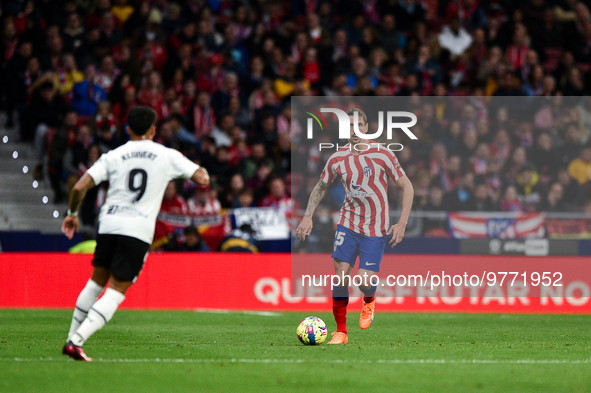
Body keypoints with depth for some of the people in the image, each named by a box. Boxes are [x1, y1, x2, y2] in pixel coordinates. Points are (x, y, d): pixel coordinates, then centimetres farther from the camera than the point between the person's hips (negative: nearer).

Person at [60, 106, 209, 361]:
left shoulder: (113, 156, 7)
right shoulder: (167, 156, 6)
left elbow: (79, 188, 1)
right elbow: (202, 179, 9)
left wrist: (72, 214, 18)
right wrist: (201, 172, 33)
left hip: (109, 225, 3)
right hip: (138, 231, -3)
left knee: (96, 283, 20)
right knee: (116, 292, -3)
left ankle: (72, 338, 22)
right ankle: (76, 342, -17)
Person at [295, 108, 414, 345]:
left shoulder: (382, 155, -9)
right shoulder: (337, 159, 0)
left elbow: (407, 187, -3)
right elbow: (320, 187, 18)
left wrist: (402, 223, -11)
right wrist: (308, 217, 7)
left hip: (376, 229, -3)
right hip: (348, 225, 3)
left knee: (364, 281, -12)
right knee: (340, 278, -8)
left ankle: (369, 301, 26)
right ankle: (341, 332, 6)